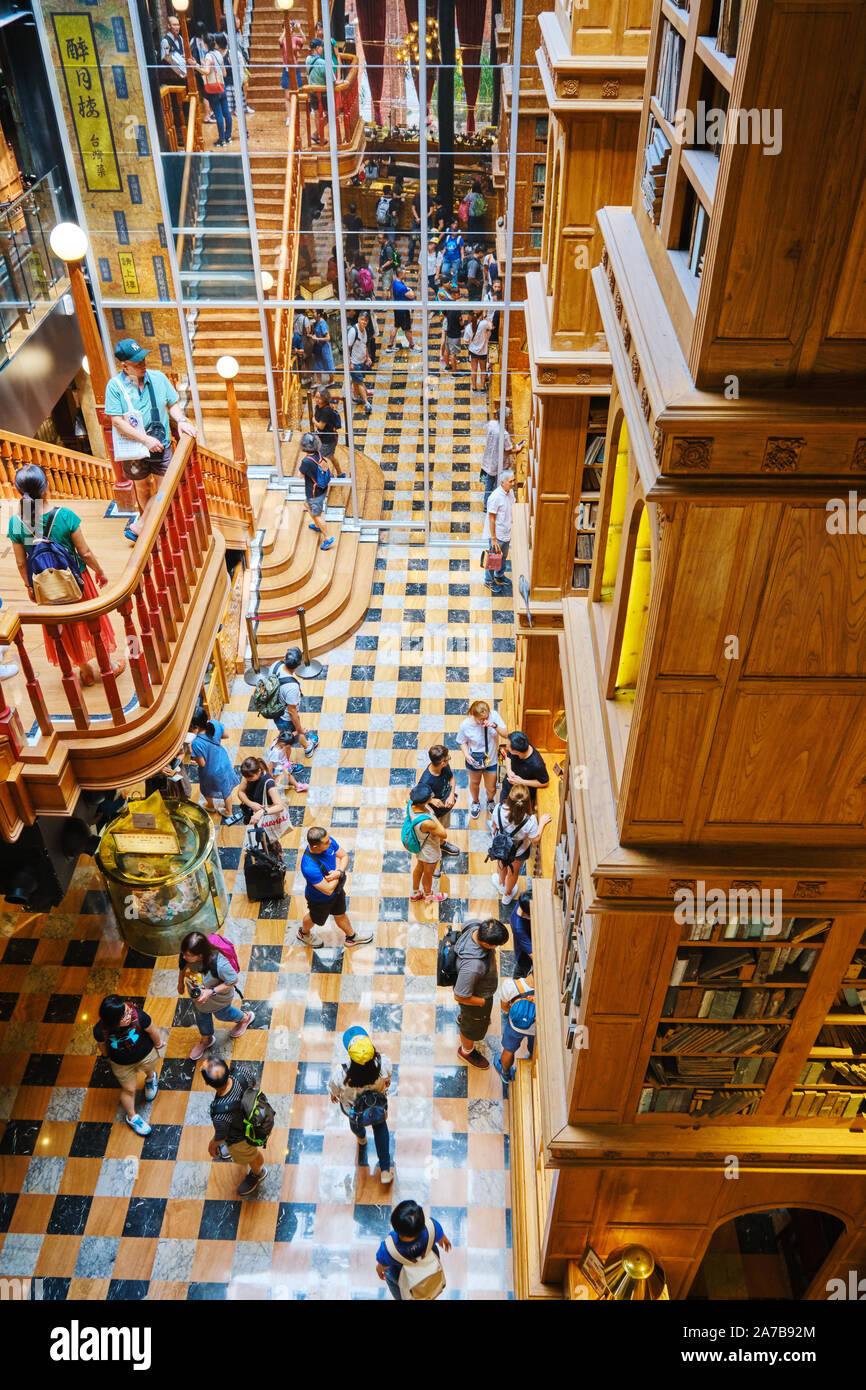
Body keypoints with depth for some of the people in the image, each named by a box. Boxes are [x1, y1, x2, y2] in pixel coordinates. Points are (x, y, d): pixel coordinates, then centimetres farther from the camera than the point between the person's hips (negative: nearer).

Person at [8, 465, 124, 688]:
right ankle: (108, 665, 37)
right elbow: (84, 552, -15)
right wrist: (100, 571, 3)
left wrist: (29, 586, 12)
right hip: (76, 579, -2)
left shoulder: (16, 523, -16)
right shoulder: (65, 515, -23)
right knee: (92, 621, 20)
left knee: (66, 629, 22)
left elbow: (21, 563, -5)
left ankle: (86, 672, 37)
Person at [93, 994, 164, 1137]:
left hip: (145, 1055, 0)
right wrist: (107, 1056, 9)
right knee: (128, 1089, 21)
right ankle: (132, 1117, 50)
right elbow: (102, 1045, -11)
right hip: (122, 1064, 0)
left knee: (149, 1070, 33)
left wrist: (158, 1043, 0)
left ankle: (150, 1078, 71)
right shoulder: (100, 1030, -37)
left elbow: (152, 1030, -19)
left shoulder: (138, 1016, -42)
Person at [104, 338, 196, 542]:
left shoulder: (158, 378, -2)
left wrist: (181, 420, -12)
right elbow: (117, 421, -15)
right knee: (142, 487, 15)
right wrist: (145, 439, -21)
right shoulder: (115, 386, -12)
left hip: (161, 445, 2)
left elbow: (173, 403, 10)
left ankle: (138, 527, 12)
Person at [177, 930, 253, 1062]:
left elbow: (234, 980, -29)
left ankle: (245, 1018, 62)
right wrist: (180, 983, 10)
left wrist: (211, 992, -35)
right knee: (201, 1016, 31)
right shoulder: (185, 956, -32)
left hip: (218, 1000, -4)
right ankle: (206, 1039, 64)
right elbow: (182, 967, -6)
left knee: (222, 1015, 28)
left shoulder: (219, 964, -47)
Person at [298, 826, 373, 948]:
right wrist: (337, 867, -26)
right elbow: (328, 890, -36)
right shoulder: (309, 868, -46)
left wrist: (339, 872, -30)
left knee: (340, 914, 30)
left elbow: (344, 856, -10)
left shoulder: (329, 841, -27)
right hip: (320, 899, -5)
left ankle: (351, 937, 57)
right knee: (315, 918, 28)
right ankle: (304, 933, 61)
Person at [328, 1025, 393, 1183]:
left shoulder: (341, 1074, -44)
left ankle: (361, 1139, 71)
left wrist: (333, 1095, 6)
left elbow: (333, 1089, -19)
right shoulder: (384, 1064, -40)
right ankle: (385, 1170, 42)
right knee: (380, 1127, 34)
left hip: (353, 1109, 0)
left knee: (355, 1121, 37)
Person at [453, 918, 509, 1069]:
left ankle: (462, 1017, 72)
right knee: (473, 1027, 26)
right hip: (474, 997, -6)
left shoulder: (475, 926, -29)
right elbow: (460, 996, -35)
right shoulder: (472, 966, -49)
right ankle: (466, 1051, 56)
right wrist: (484, 1002, -17)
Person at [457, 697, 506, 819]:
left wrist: (495, 726, -39)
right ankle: (475, 802, 59)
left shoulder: (494, 715, -25)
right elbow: (462, 742, -8)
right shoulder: (465, 725, -27)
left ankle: (490, 801, 55)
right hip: (474, 760, -1)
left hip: (491, 759, 1)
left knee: (491, 788, 17)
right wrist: (466, 755, -25)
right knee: (475, 783, 27)